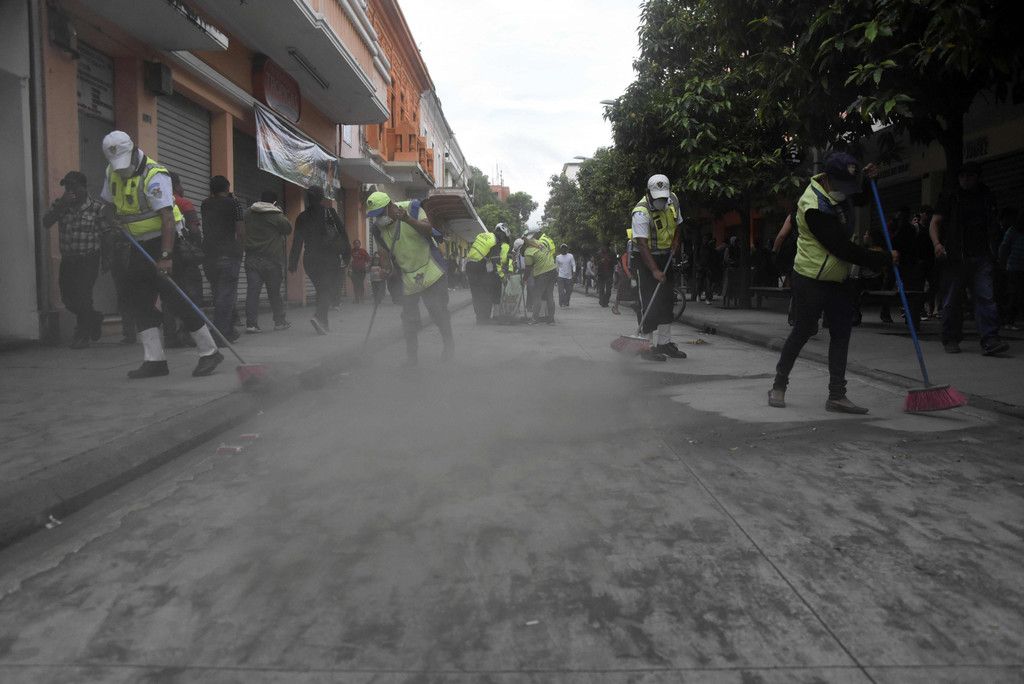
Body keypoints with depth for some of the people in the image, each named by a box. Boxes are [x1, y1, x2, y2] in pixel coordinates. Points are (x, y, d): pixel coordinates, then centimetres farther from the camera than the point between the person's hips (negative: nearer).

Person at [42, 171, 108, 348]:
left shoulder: (97, 208, -5)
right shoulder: (60, 204, 7)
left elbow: (106, 234, -3)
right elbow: (46, 222, -6)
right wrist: (61, 205, -18)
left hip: (88, 260, -5)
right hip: (67, 259, 5)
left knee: (82, 296, -10)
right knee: (67, 297, 9)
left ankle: (82, 335, 6)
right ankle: (94, 319, 34)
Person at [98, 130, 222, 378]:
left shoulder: (154, 175, -19)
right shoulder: (112, 173, 7)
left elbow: (167, 218, -27)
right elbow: (108, 204, 23)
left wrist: (166, 256, -33)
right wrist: (113, 218, -1)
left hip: (163, 240, -8)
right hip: (140, 245, 8)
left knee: (173, 297, -13)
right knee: (139, 301, 3)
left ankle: (209, 352, -5)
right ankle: (154, 360, 6)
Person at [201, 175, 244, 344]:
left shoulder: (205, 204, 10)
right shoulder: (234, 204, -2)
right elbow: (241, 232, -8)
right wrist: (239, 248, 5)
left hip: (208, 254, 5)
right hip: (228, 255, -5)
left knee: (219, 294, 16)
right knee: (226, 295, -4)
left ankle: (229, 330, 23)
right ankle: (221, 334, -9)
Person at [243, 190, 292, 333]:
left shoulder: (248, 213, 5)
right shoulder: (277, 216, -8)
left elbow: (242, 232, 16)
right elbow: (288, 229, 5)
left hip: (251, 259, 3)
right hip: (271, 260, -3)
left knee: (252, 291, -1)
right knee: (274, 292, 9)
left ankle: (251, 323, -7)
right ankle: (280, 321, 18)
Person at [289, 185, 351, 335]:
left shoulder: (302, 217, 8)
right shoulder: (330, 212, -1)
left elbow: (297, 242, 6)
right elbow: (342, 232, -3)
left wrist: (293, 264, 8)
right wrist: (346, 253, 3)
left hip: (310, 259, 4)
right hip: (329, 257, -4)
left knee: (321, 289, 15)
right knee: (331, 288, -5)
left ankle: (323, 322, 14)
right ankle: (319, 317, -27)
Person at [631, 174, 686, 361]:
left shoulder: (673, 199, -3)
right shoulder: (641, 212, -25)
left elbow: (678, 223, 16)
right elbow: (642, 244, -31)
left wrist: (676, 241, -3)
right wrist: (654, 270, -38)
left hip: (665, 256, 7)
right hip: (645, 257, -7)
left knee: (667, 300, 10)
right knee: (649, 302, -12)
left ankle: (665, 342, 21)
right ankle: (649, 346, -8)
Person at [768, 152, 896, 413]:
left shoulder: (839, 189, 2)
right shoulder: (814, 208, -25)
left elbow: (862, 199, 27)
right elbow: (844, 249, -26)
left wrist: (869, 178, 4)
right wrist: (884, 259, -18)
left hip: (839, 279, 8)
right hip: (810, 281, -8)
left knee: (841, 333, 4)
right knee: (802, 332, 2)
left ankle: (837, 396, 8)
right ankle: (778, 386, 19)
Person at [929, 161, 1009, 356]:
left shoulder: (987, 199, 15)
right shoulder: (949, 199, 8)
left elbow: (991, 227, 24)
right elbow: (934, 223, 0)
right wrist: (937, 243, -17)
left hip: (980, 257, 2)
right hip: (954, 257, -2)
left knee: (985, 297, -9)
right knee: (952, 301, 2)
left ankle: (990, 340, -14)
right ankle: (951, 340, 12)